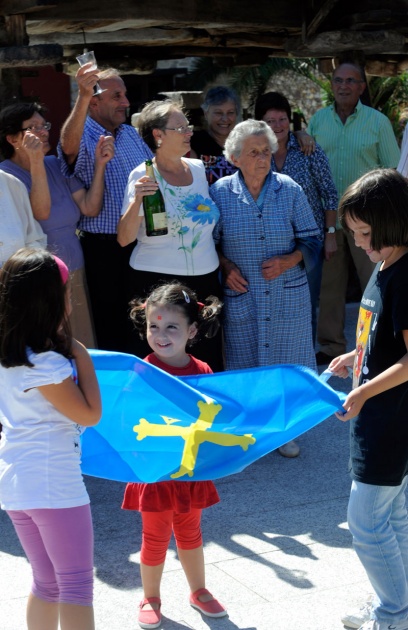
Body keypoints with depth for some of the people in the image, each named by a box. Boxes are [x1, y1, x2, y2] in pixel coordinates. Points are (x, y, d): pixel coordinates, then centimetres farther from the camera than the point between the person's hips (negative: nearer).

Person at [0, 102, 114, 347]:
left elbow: (90, 208, 0)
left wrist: (100, 165, -10)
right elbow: (41, 212, -23)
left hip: (74, 275, 5)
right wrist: (36, 161, -28)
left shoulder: (56, 165, 6)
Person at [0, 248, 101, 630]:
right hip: (53, 483, -8)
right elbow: (90, 414, -14)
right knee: (76, 585, 1)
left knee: (46, 583, 19)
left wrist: (67, 353, 10)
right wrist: (81, 357, -9)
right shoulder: (47, 364, -21)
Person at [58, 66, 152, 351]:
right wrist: (83, 97, -48)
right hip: (104, 249, -6)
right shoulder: (82, 136, -11)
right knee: (112, 327, 3)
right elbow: (69, 146, -36)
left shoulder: (131, 134, 11)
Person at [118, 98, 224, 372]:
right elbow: (124, 238, -11)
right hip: (158, 283, -5)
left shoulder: (198, 168, 9)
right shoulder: (144, 176, -7)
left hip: (205, 279, 5)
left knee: (209, 364, 8)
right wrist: (137, 200, -25)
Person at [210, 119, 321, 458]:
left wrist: (288, 261, -14)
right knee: (245, 365, 5)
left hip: (288, 296, 1)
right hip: (241, 296, 0)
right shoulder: (220, 192, -3)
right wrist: (226, 267, -9)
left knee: (287, 360, 5)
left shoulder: (290, 190, -3)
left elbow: (310, 240, 3)